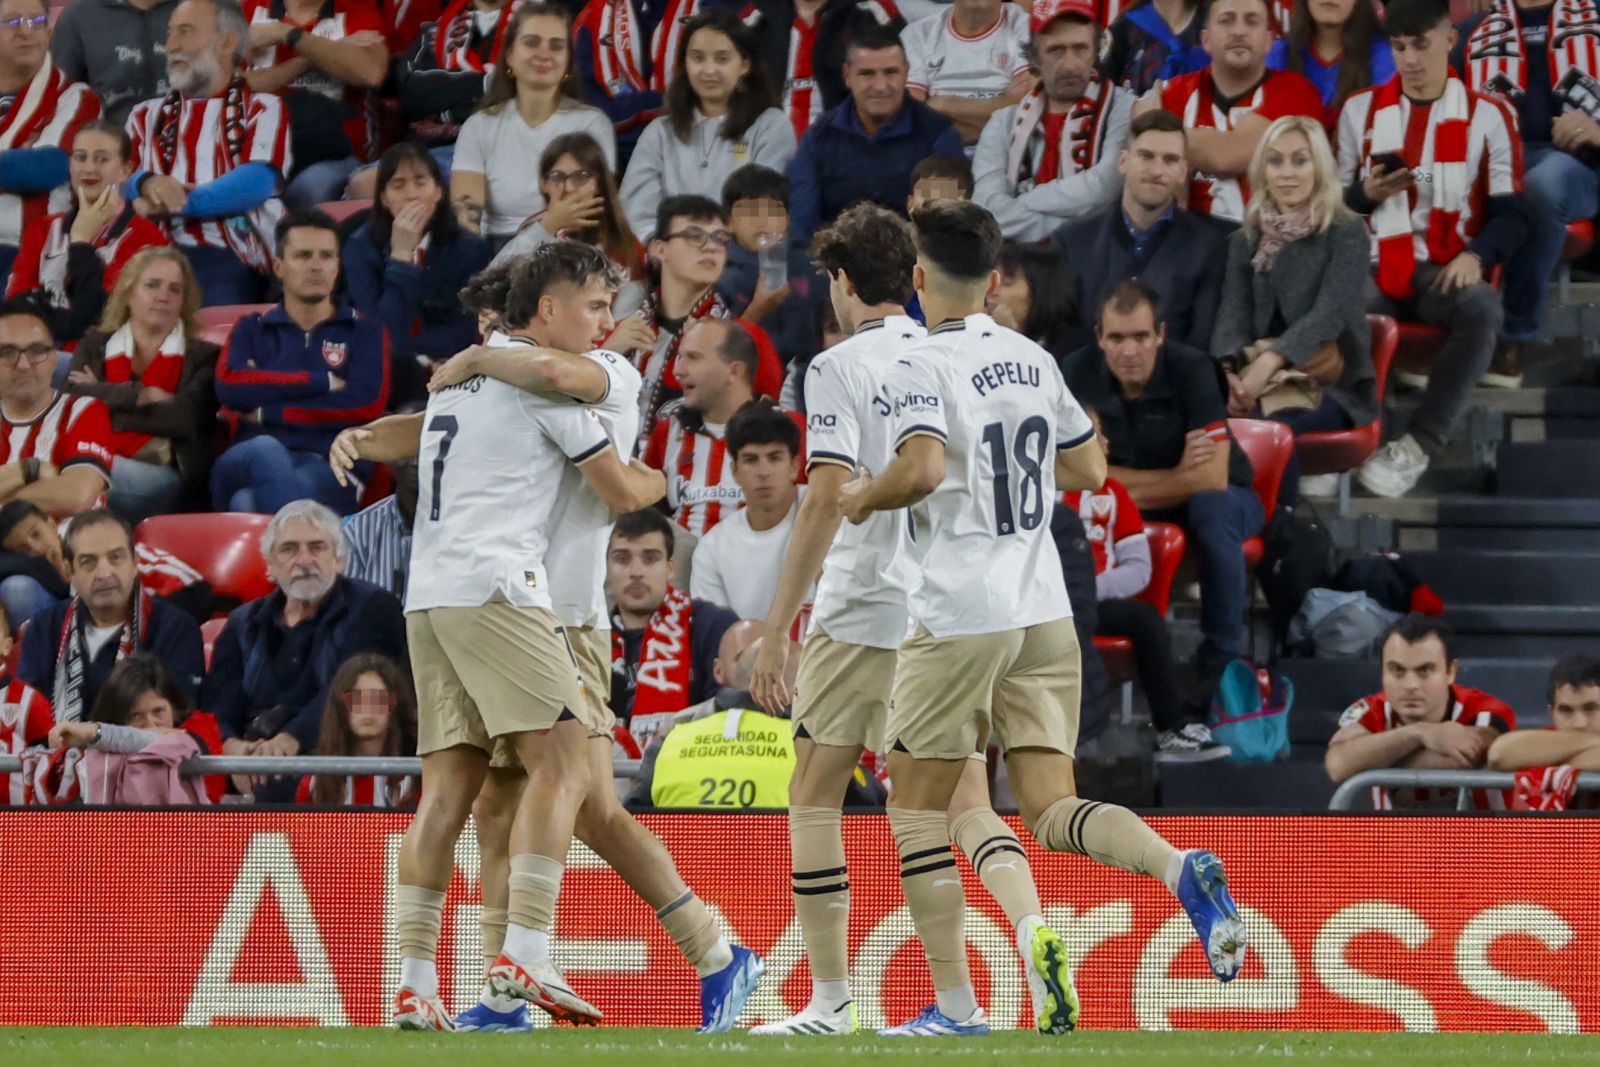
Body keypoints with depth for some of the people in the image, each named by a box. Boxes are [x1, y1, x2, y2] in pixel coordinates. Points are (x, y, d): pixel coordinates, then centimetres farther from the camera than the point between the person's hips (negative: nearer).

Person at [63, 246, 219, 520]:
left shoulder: (203, 356, 16)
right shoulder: (95, 345, 23)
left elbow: (187, 416, -3)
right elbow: (71, 401, 4)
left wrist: (104, 401, 3)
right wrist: (141, 395, -4)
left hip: (164, 475, -3)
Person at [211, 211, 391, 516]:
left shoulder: (365, 331, 18)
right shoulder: (252, 329, 23)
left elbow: (366, 404, -1)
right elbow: (229, 387, 0)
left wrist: (267, 414, 1)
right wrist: (322, 382, -1)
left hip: (329, 469, -1)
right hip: (253, 460, 1)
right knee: (267, 451, -40)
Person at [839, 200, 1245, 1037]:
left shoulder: (925, 365, -8)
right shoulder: (1035, 362, 12)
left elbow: (923, 467, -24)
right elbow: (1088, 471, 20)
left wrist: (866, 495, -4)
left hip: (959, 615, -6)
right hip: (1044, 610, 6)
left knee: (915, 804, 8)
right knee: (1051, 809, 2)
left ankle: (954, 1003, 4)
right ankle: (1179, 869, -26)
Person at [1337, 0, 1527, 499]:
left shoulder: (1488, 115, 7)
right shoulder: (1360, 110, 14)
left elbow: (1512, 214, 4)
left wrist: (1476, 255, -16)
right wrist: (1367, 193, -7)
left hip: (1446, 272, -1)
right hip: (1373, 269, 1)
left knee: (1481, 311, -37)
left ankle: (1419, 446, -31)